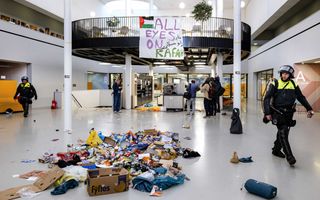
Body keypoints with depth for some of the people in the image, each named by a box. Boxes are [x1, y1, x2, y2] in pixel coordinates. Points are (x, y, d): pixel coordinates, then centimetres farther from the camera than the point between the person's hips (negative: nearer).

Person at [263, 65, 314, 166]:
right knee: (283, 133, -12)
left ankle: (276, 150, 30)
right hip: (278, 112, -4)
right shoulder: (275, 84, -4)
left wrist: (309, 109, 10)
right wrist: (267, 113, -16)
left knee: (282, 132, 13)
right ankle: (289, 156, -10)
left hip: (288, 113, 4)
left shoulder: (293, 85, 7)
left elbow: (301, 98, 17)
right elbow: (267, 99, -8)